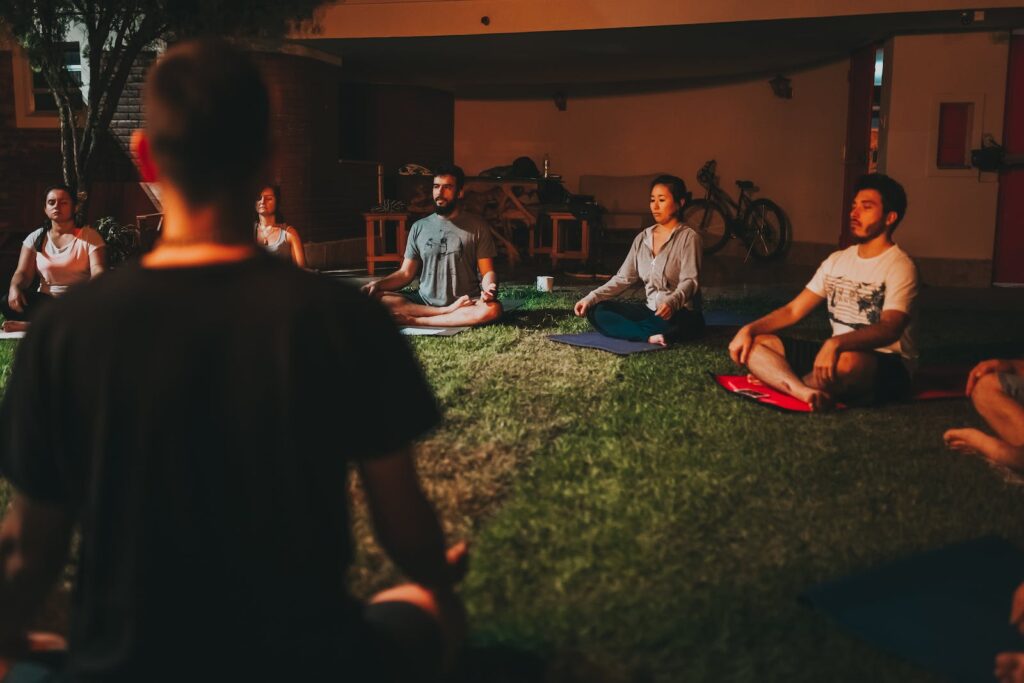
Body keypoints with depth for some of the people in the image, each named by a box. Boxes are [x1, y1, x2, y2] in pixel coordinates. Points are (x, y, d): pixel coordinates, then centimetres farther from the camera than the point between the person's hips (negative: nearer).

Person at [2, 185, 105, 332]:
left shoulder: (90, 236, 1)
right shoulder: (36, 237, 9)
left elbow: (97, 270, -12)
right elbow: (23, 272, 1)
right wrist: (15, 288, -24)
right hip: (45, 301, 2)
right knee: (9, 304, -26)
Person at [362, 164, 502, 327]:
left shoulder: (477, 226, 3)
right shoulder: (419, 227, 11)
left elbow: (487, 271, 0)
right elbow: (406, 273, 11)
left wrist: (489, 288, -24)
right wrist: (379, 283, -8)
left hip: (467, 304, -2)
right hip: (424, 301, 2)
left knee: (492, 309, -36)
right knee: (373, 299, -21)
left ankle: (415, 321, -29)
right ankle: (448, 313, -24)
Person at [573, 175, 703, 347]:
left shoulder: (688, 237, -5)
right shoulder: (643, 238, 12)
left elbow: (690, 280, -17)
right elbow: (623, 278, 9)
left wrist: (672, 302, -39)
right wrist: (590, 299, -5)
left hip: (681, 314, -7)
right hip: (651, 311, 7)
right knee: (596, 310, -13)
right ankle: (650, 337, -28)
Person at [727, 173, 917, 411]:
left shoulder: (899, 266, -9)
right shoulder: (838, 260, 13)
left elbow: (890, 329, -25)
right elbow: (793, 310, 11)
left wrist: (835, 343, -41)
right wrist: (749, 329, -6)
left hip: (886, 366, -7)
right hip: (835, 354, 7)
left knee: (847, 362, -43)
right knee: (751, 343, -10)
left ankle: (776, 381, -16)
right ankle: (805, 392, -38)